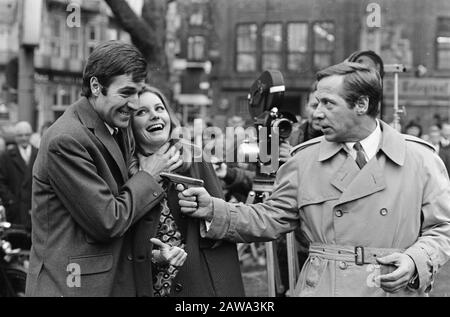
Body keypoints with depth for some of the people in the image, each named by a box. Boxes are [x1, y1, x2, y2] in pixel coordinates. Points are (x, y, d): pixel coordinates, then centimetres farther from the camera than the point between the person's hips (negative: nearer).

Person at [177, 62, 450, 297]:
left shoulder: (420, 159, 0)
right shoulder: (305, 160, 5)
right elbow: (271, 219, 6)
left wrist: (416, 260, -14)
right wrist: (214, 210, -5)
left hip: (395, 288, -1)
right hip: (321, 287, 1)